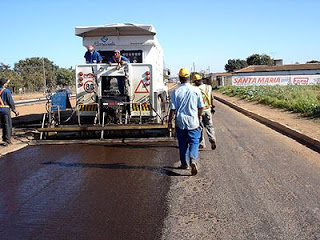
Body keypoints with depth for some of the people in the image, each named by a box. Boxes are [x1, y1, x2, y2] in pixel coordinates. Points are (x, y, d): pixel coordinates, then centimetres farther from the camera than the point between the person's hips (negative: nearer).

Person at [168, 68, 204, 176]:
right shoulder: (196, 90, -5)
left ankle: (185, 164, 22)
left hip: (180, 122, 1)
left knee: (183, 143, 13)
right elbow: (200, 107, 2)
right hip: (193, 121, 0)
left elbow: (173, 109, -6)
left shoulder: (175, 91, -7)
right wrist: (199, 117, 19)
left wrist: (170, 121, 2)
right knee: (194, 142, 6)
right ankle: (193, 160, -16)